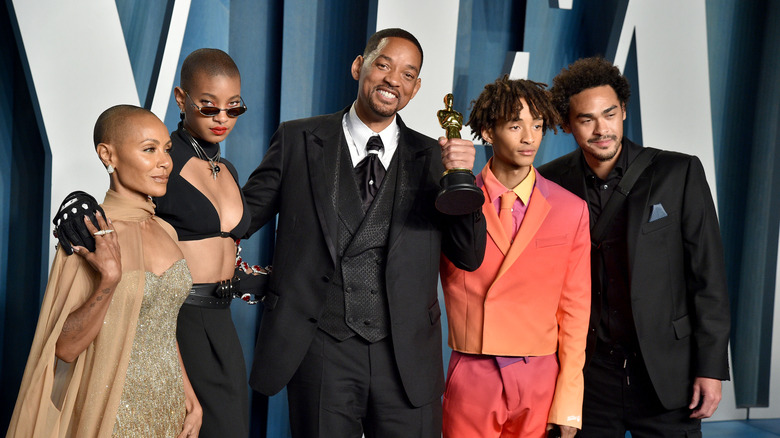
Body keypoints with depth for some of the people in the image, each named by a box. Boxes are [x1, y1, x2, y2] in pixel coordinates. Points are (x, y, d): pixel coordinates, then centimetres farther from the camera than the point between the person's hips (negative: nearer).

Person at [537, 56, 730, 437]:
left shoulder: (679, 173, -5)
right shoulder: (550, 183, 0)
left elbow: (708, 276, -3)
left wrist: (711, 367, -6)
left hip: (666, 373, -1)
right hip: (587, 374, 1)